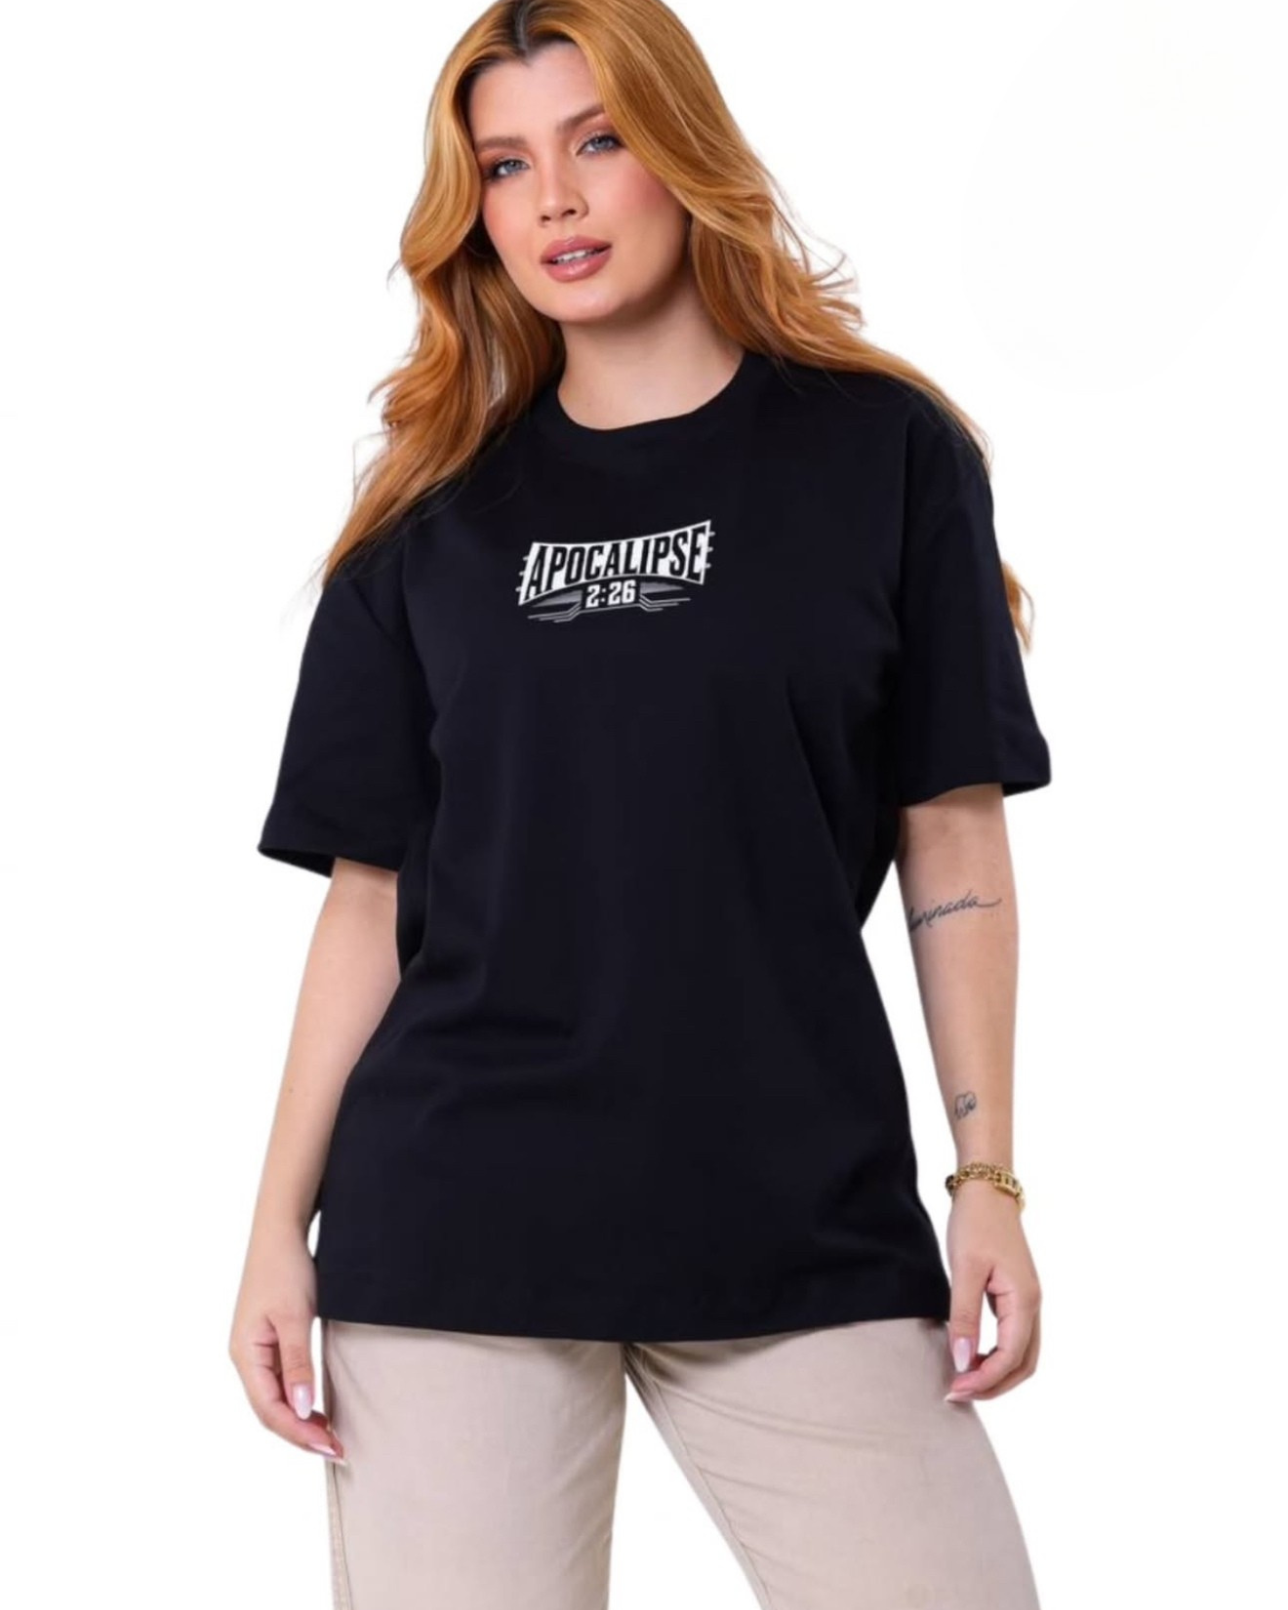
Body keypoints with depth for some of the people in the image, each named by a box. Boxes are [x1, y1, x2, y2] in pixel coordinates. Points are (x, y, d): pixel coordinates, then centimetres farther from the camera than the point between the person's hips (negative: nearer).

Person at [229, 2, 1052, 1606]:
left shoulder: (883, 453, 4)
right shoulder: (434, 509, 9)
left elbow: (953, 838, 4)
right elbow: (372, 891, 8)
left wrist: (989, 1179, -2)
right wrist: (280, 1225, 3)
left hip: (805, 1220, -1)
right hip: (454, 1227, 1)